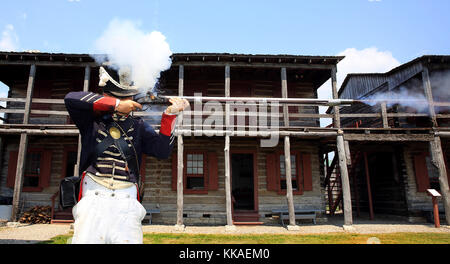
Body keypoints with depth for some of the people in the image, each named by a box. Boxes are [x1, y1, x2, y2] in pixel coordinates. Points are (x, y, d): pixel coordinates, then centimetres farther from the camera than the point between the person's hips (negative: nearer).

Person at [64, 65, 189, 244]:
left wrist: (170, 115, -8)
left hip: (126, 203, 1)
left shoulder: (138, 126, 15)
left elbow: (162, 151, 2)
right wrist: (116, 105, -9)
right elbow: (71, 99, -7)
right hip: (93, 198, -1)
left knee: (129, 239, -8)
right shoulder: (93, 120, 11)